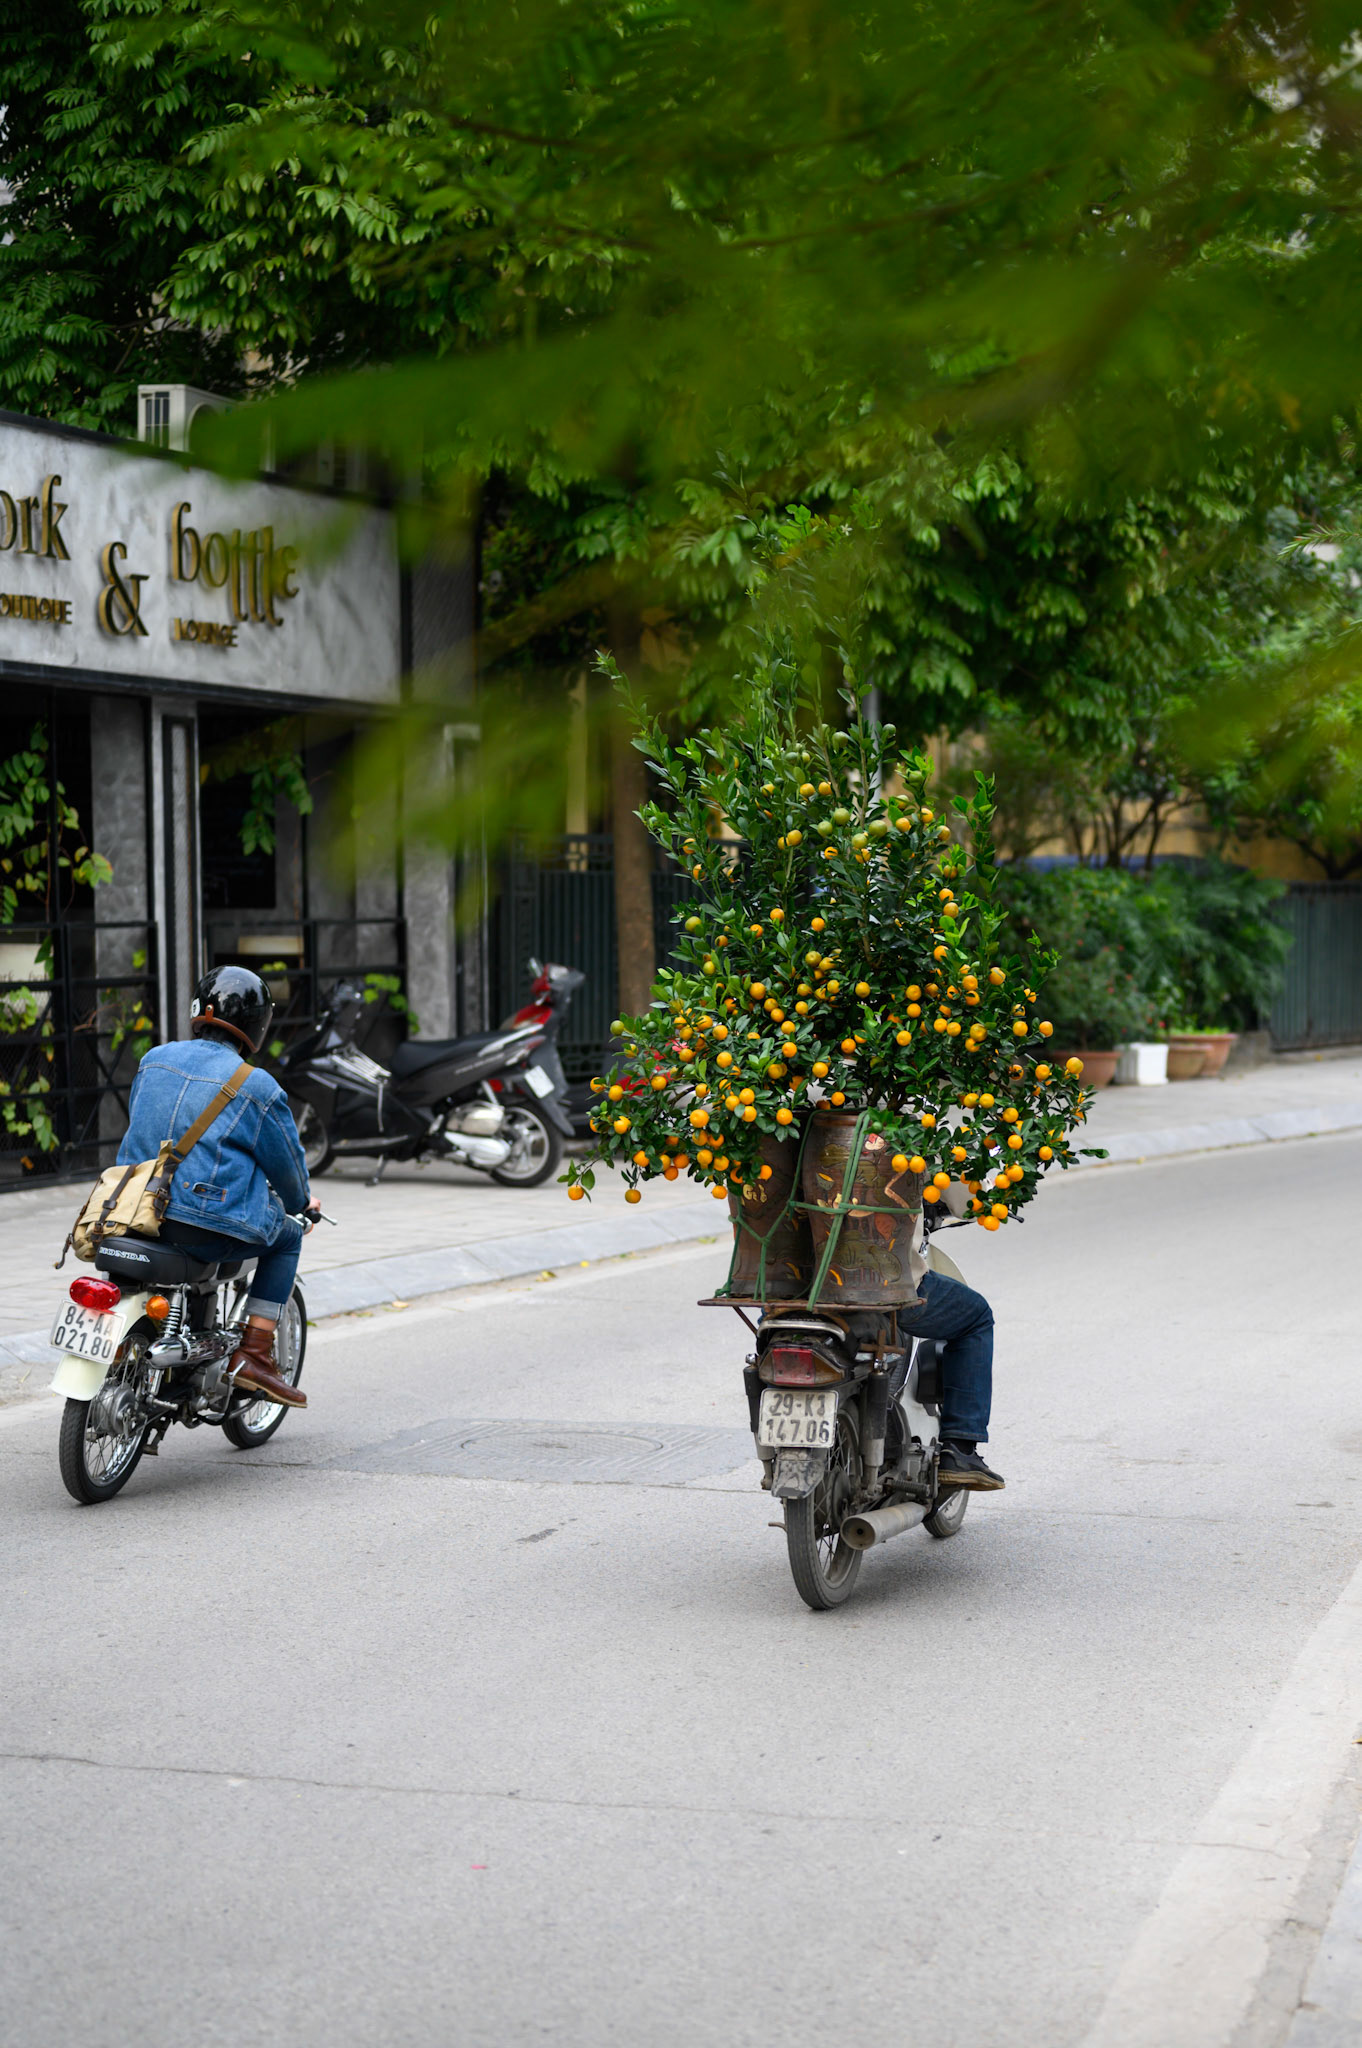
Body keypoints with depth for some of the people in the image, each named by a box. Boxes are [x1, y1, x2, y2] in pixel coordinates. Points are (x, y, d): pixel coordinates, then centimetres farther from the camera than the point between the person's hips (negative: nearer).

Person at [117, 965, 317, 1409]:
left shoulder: (154, 1060, 9)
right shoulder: (257, 1087, -8)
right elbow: (285, 1159, 3)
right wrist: (301, 1203, 25)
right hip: (212, 1228, -6)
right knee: (287, 1238, 20)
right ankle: (253, 1353, 8)